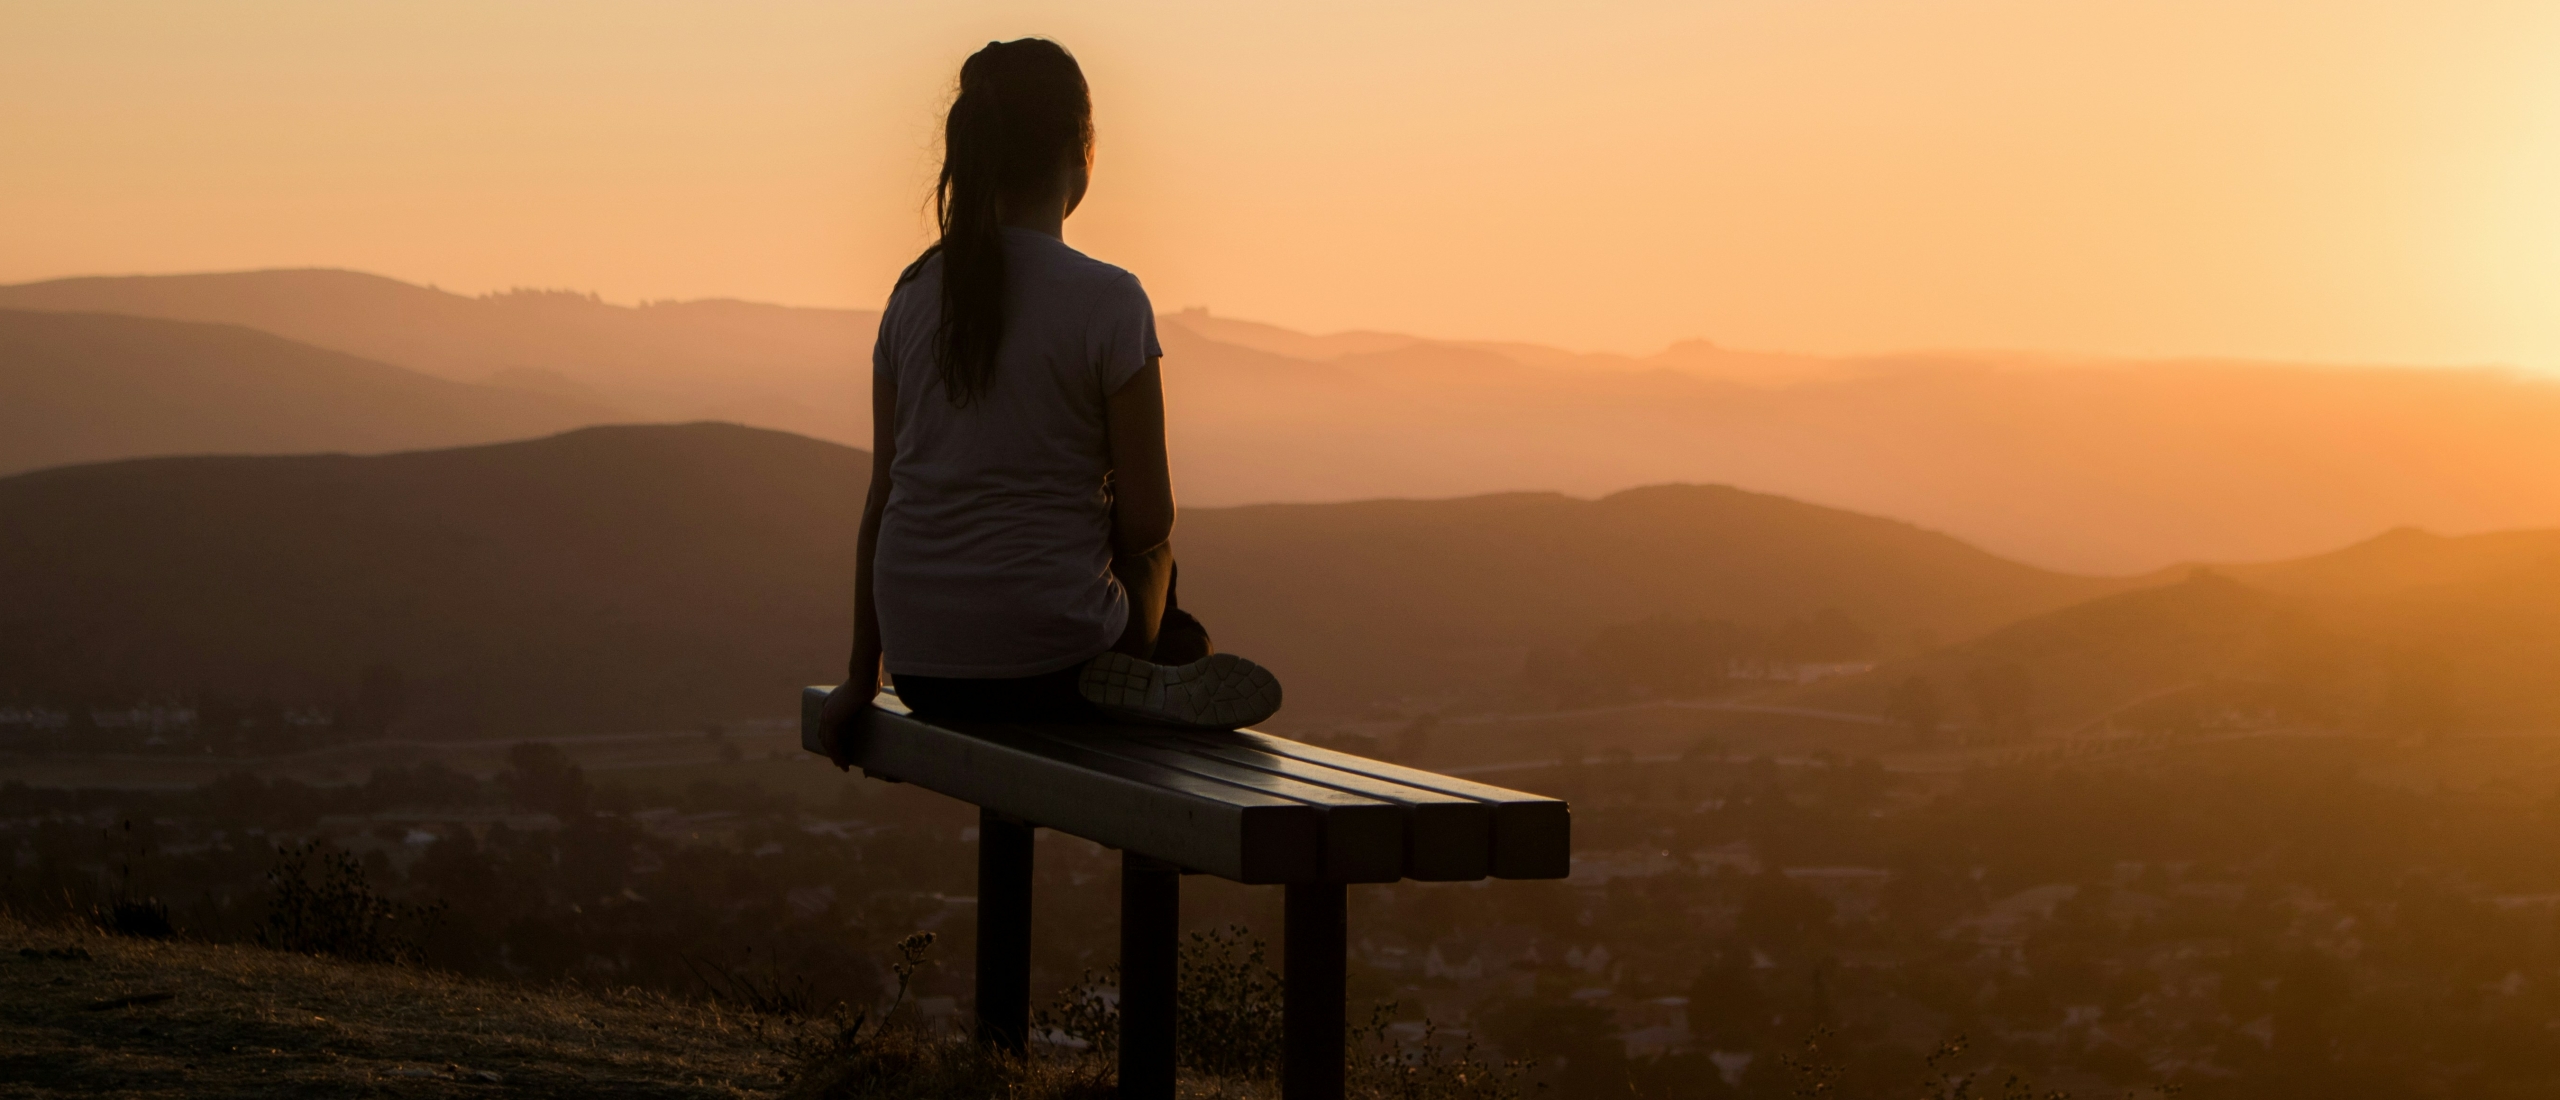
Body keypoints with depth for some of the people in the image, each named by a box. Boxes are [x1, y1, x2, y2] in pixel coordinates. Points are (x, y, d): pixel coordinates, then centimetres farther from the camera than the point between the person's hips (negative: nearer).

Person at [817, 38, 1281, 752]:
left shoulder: (915, 294, 4)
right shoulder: (1107, 302, -10)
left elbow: (882, 500, 7)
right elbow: (1148, 521, -8)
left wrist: (863, 675, 14)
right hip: (1048, 658, -5)